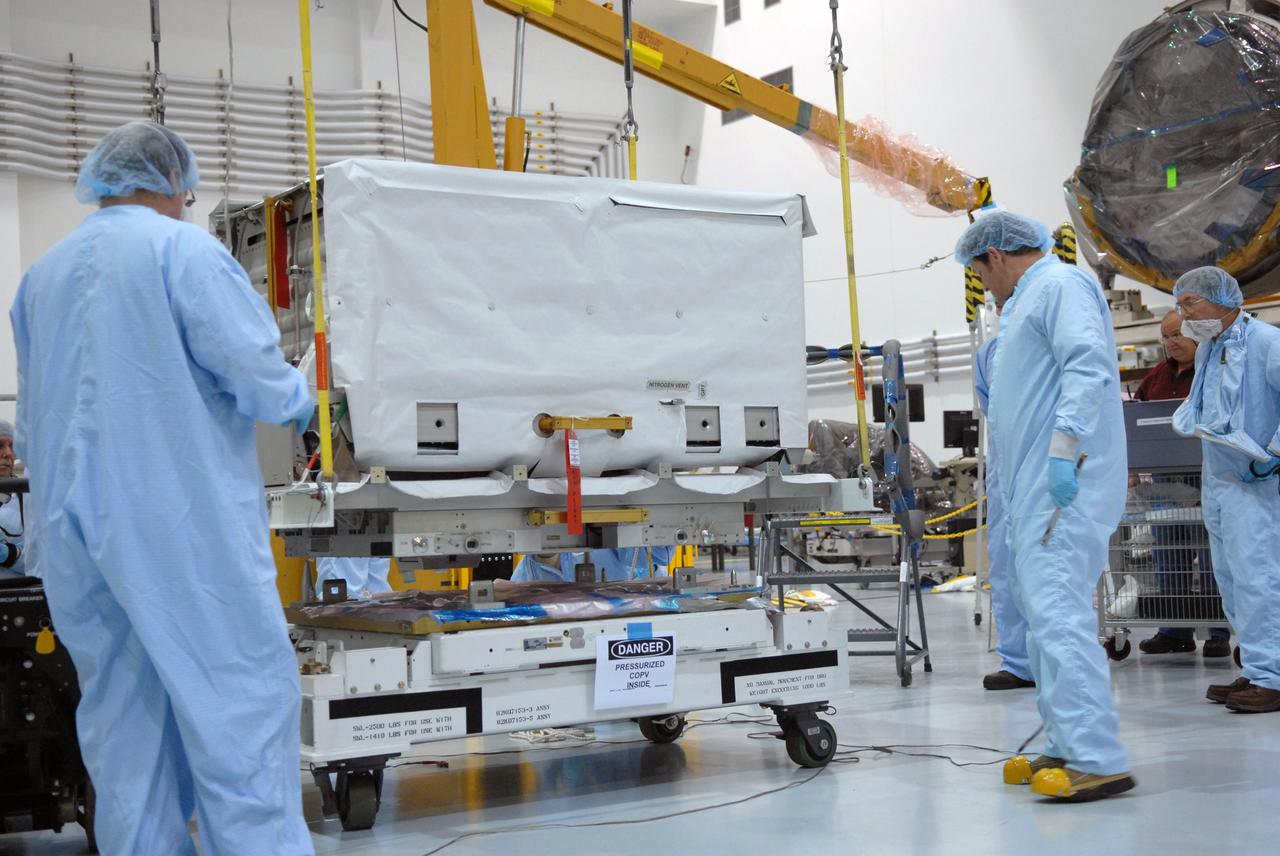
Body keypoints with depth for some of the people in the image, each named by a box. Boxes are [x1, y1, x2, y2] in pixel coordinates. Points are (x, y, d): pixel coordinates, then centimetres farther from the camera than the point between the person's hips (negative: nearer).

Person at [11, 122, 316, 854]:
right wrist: (302, 402, 7)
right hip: (185, 523, -7)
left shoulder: (43, 273, 15)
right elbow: (252, 367, -13)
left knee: (123, 716, 11)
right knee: (240, 697, -3)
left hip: (78, 531, 7)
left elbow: (34, 418, 19)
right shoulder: (183, 249, -7)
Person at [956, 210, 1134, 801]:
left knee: (1056, 610, -17)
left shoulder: (1060, 284, -5)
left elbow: (1088, 366, -20)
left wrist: (1064, 449, -27)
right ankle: (1066, 748, 17)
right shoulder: (1029, 299, 26)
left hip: (1064, 486, -11)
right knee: (1044, 612, 11)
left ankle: (1097, 760, -19)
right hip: (1035, 489, 11)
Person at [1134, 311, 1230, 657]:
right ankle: (1175, 631, 13)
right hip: (1164, 476, 6)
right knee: (1168, 556, 7)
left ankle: (1219, 632, 2)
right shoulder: (1157, 375, 17)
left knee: (1211, 556, -3)